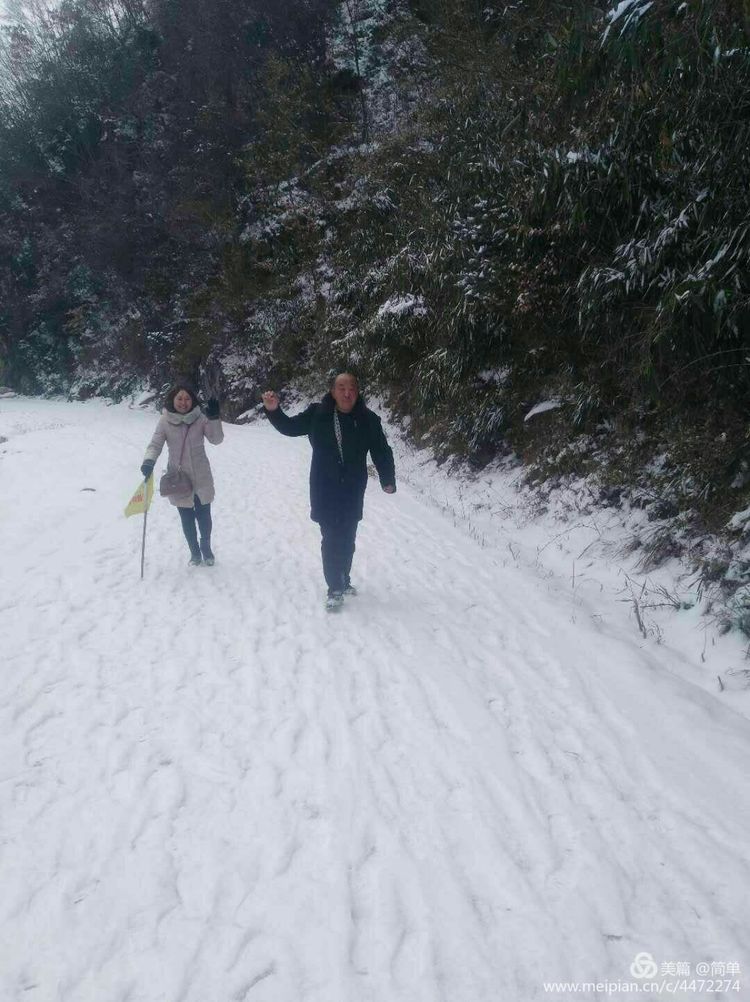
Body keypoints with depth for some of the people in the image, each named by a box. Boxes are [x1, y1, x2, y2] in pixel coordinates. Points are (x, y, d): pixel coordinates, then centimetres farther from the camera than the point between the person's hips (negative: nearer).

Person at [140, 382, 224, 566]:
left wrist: (214, 418, -27)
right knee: (187, 519, 12)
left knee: (203, 516, 11)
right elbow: (155, 445, -10)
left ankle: (206, 547, 37)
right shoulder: (165, 421, -8)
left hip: (201, 478, 0)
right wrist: (149, 461, -29)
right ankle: (194, 551, 33)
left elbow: (216, 439, -12)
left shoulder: (200, 418, -8)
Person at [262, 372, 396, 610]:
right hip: (324, 492, -1)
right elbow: (290, 427, 5)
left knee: (347, 539, 13)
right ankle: (335, 588, 10)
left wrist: (388, 480, -14)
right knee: (331, 539, -2)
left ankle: (344, 580, 33)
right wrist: (274, 411, -13)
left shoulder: (368, 419, -8)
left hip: (353, 492, 1)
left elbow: (381, 452, -3)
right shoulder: (318, 414, -8)